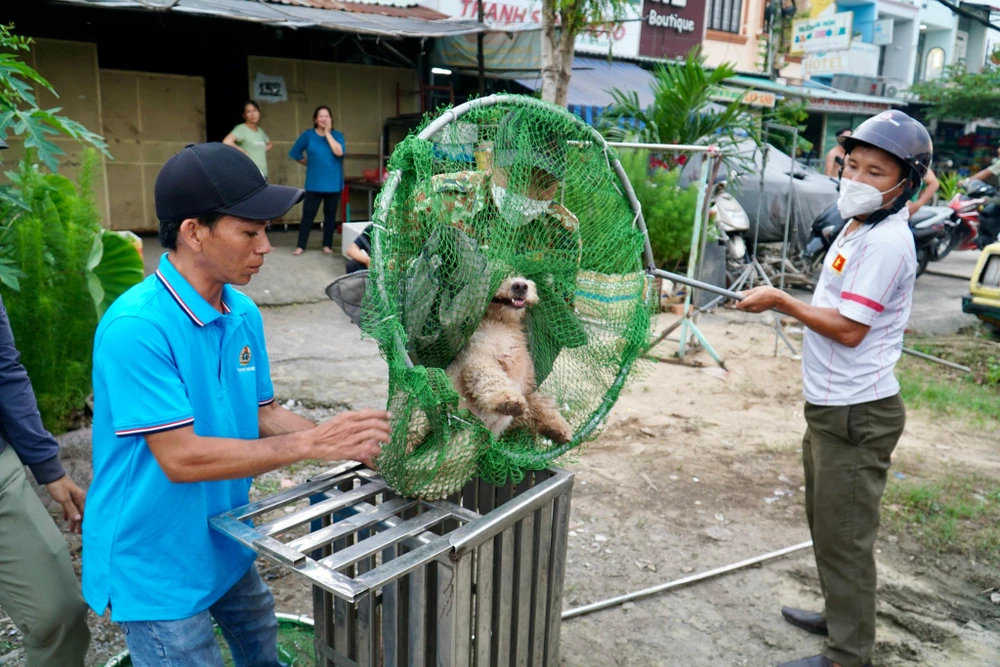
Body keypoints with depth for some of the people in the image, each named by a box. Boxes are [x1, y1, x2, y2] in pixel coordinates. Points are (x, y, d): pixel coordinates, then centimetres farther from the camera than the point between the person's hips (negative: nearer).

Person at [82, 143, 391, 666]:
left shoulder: (243, 313, -3)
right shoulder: (136, 327, -27)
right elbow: (181, 457, -28)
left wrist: (345, 441, -11)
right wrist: (310, 444, -26)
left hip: (224, 546, 8)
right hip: (157, 568, -7)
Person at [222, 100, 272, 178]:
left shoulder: (260, 131, 16)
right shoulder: (241, 129, -5)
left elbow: (270, 144, 35)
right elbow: (226, 142, -21)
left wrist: (263, 151, 15)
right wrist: (242, 151, -11)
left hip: (263, 174, 7)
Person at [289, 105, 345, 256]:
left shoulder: (337, 135, 1)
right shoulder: (308, 135, 1)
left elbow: (339, 152, -18)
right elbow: (295, 153, 10)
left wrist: (327, 133, -13)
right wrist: (311, 163, 10)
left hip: (333, 183, 1)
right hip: (314, 183, -1)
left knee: (330, 214, 8)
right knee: (308, 214, -2)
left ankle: (327, 245, 18)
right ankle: (300, 246, 3)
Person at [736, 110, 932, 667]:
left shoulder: (886, 241, -20)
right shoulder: (859, 227, 11)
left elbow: (849, 328, -22)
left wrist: (780, 301, -15)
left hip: (856, 415, -10)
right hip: (832, 407, 10)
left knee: (844, 537, 1)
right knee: (827, 524, 23)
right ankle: (841, 615, 40)